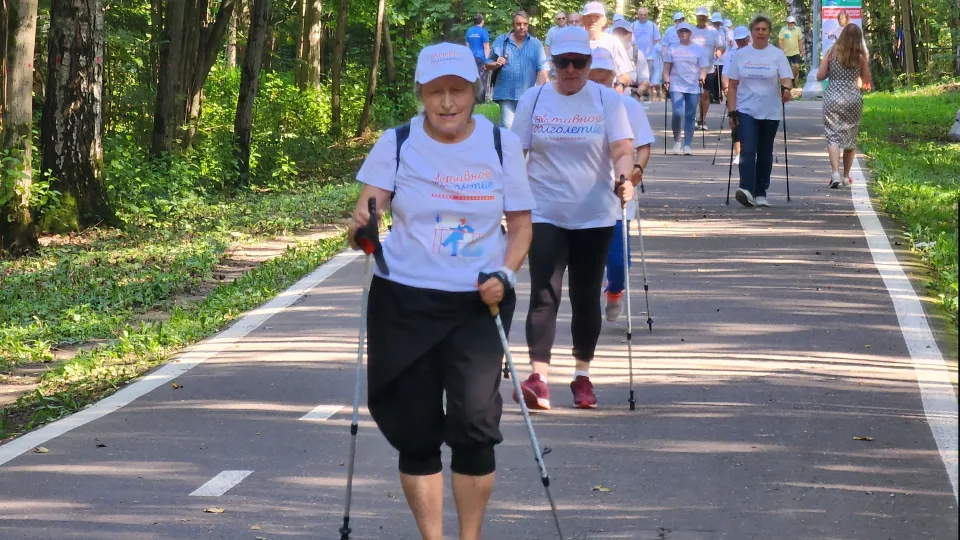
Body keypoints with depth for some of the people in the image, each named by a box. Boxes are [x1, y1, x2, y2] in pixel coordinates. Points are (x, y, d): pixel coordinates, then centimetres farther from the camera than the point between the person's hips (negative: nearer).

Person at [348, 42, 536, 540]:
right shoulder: (397, 144, -1)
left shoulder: (501, 145, 0)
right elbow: (366, 212, -7)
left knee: (475, 422, -12)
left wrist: (505, 275, -10)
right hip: (404, 300, 1)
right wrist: (363, 227, -31)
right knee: (415, 431, 3)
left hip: (478, 303, -1)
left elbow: (521, 223, 7)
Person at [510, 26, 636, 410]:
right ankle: (538, 379, -19)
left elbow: (622, 150, -9)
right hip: (545, 215, 0)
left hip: (594, 216, 0)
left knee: (586, 298, 9)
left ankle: (582, 376, 22)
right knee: (544, 295, -12)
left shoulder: (608, 100, -1)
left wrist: (625, 177, -28)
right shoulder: (533, 100, 2)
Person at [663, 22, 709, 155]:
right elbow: (667, 68, 11)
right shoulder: (672, 49, 10)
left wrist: (702, 78, -13)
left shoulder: (698, 49, 8)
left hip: (693, 87, 1)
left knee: (690, 116, 0)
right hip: (676, 86, 0)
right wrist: (666, 81, -4)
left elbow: (703, 68, 6)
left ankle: (687, 145, 6)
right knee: (678, 113, -17)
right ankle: (676, 141, 2)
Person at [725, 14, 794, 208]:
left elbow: (786, 79, -7)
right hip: (746, 111, 0)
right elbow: (732, 85, 6)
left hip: (770, 112, 0)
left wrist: (786, 89, -31)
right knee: (747, 151, -15)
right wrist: (732, 112, -1)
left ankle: (761, 193, 16)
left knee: (765, 154, 8)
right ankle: (747, 190, -25)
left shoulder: (777, 55, 2)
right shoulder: (740, 55, 5)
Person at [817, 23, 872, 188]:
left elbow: (820, 76, -2)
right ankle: (846, 176, 22)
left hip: (833, 98, -1)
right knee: (851, 137, 15)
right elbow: (867, 80, 6)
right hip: (853, 99, 1)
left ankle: (835, 174, -21)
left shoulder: (832, 52, -3)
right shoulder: (861, 56, -1)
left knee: (833, 136, -3)